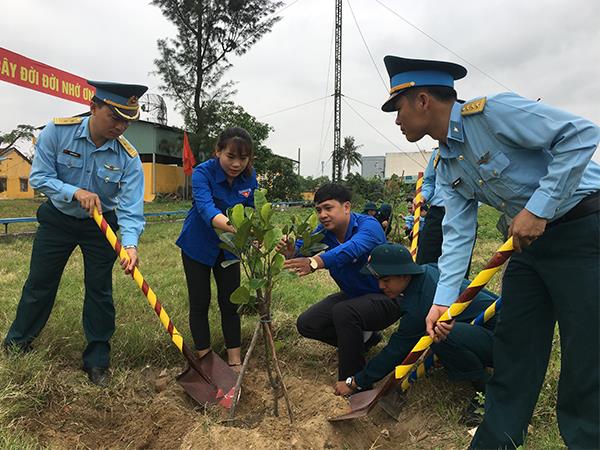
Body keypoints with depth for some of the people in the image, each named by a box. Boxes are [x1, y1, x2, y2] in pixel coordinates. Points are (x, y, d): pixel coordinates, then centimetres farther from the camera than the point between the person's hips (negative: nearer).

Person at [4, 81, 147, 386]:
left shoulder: (128, 158, -21)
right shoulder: (58, 131, -19)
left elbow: (130, 209, -25)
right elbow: (39, 177, -16)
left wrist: (130, 244, -42)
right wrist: (75, 192, -33)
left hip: (100, 226, -1)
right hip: (57, 219, 1)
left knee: (99, 290, 2)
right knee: (40, 283, 13)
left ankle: (97, 360, 18)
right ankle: (18, 339, 40)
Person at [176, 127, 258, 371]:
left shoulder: (249, 177, -13)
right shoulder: (202, 173, -27)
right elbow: (207, 208, -44)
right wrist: (237, 228, -61)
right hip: (197, 246, -3)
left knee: (230, 303, 7)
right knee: (200, 303, 4)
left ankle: (235, 361, 19)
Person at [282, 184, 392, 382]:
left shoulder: (368, 225, -25)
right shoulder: (324, 230, -4)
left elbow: (352, 248, -47)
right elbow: (303, 247, -21)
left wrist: (315, 262, -62)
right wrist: (292, 252, -46)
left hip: (386, 297, -7)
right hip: (352, 296, 8)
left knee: (344, 312, -35)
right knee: (306, 324, 0)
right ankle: (362, 339, 17)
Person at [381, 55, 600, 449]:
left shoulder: (492, 112, -19)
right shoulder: (446, 165, 4)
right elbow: (457, 234, -1)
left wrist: (538, 209, -24)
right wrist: (444, 299, -9)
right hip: (532, 240, 8)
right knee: (513, 347, 12)